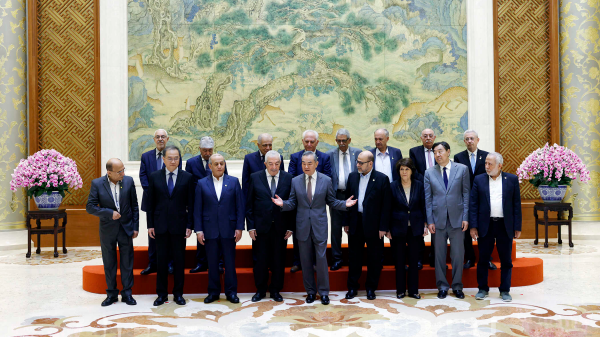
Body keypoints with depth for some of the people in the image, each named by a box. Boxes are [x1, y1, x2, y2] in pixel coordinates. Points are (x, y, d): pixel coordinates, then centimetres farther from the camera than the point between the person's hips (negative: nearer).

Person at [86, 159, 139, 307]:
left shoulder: (129, 181, -4)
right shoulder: (97, 183, -8)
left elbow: (134, 206, 1)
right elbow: (90, 207, -8)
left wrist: (135, 227, 0)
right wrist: (109, 213, -19)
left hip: (126, 228, 1)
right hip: (107, 229, 0)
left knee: (127, 262, 6)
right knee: (109, 263, 10)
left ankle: (127, 293, 17)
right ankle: (111, 293, 22)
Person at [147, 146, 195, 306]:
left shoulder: (187, 177, 1)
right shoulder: (154, 177, 4)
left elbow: (190, 204, 1)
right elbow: (150, 203, 5)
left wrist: (189, 225, -4)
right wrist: (150, 225, 1)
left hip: (179, 225, -1)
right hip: (160, 225, 1)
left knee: (179, 260, 5)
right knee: (161, 260, 6)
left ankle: (178, 293, 17)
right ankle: (161, 294, 17)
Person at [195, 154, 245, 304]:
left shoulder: (233, 181, 4)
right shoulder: (202, 183, 5)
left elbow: (240, 206, 2)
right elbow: (197, 209, 4)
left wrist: (239, 227, -4)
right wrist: (198, 230, -3)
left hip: (228, 229, 0)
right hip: (210, 230, 0)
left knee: (230, 262, 4)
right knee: (212, 263, 7)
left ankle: (231, 291, 15)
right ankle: (213, 291, 18)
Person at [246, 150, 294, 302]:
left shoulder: (288, 178, 2)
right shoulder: (255, 178, 2)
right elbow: (249, 204, 3)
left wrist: (290, 227, -2)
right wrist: (250, 226, -3)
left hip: (280, 228, 0)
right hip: (260, 227, 0)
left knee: (279, 261, 7)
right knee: (260, 260, 7)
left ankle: (275, 290, 22)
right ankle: (260, 290, 23)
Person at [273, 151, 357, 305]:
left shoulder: (326, 180, 1)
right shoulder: (295, 181, 4)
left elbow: (331, 201, 4)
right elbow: (292, 203, 4)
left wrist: (344, 204, -13)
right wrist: (283, 203, -17)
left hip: (320, 225, -2)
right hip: (302, 226, 2)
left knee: (321, 259, -2)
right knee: (306, 260, 8)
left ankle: (324, 292, 13)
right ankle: (310, 291, 22)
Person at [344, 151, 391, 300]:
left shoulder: (382, 179, -6)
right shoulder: (352, 177, 7)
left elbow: (386, 205, -7)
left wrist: (383, 227, -10)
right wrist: (346, 222, 6)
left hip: (373, 224, -3)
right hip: (355, 223, 3)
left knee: (374, 257, 7)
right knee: (354, 256, 10)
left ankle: (371, 288, 21)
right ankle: (353, 287, 21)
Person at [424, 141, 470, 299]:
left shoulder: (462, 169, 3)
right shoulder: (429, 173, 5)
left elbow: (466, 194, 2)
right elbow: (428, 198, 4)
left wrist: (465, 217, -4)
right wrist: (430, 220, -2)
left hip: (457, 218, -1)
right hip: (438, 219, 1)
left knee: (458, 254, 4)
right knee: (439, 254, 7)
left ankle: (457, 286, 18)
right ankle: (442, 286, 18)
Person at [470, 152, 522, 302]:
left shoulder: (512, 179, 3)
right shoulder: (479, 180, 3)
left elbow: (516, 204, 3)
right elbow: (473, 204, 2)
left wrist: (517, 227, -1)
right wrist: (473, 226, -5)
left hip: (505, 226, 0)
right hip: (485, 226, 0)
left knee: (506, 260, 6)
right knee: (483, 259, 6)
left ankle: (505, 290, 18)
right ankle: (483, 289, 18)